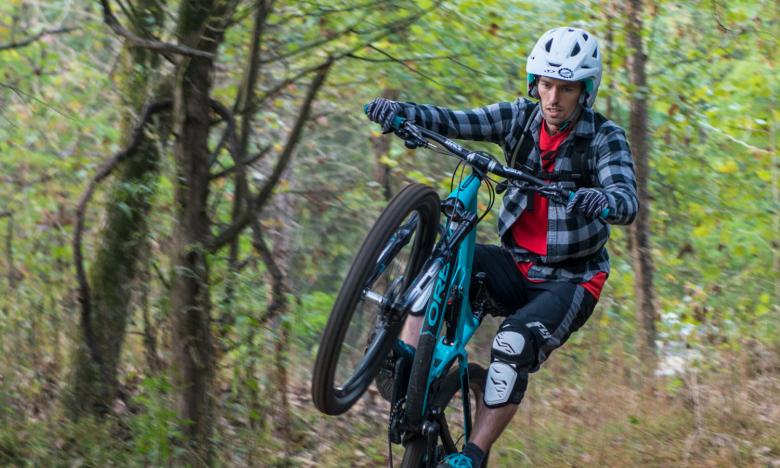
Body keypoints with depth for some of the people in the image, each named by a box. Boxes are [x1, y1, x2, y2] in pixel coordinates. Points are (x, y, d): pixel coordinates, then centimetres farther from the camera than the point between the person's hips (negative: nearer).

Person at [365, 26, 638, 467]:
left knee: (515, 343, -30)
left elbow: (628, 203, -29)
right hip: (517, 264, 4)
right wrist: (402, 111, -35)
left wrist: (604, 200, -54)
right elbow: (455, 123, -15)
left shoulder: (606, 137, -13)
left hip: (571, 280, -4)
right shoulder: (520, 117, -2)